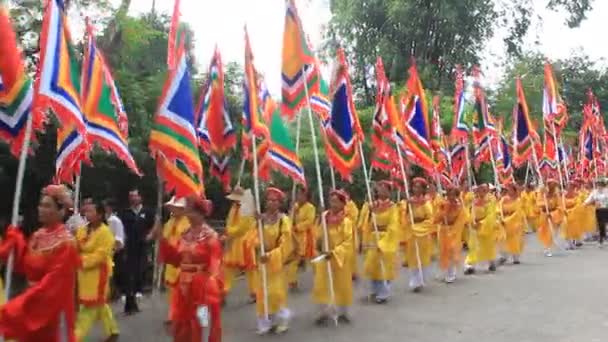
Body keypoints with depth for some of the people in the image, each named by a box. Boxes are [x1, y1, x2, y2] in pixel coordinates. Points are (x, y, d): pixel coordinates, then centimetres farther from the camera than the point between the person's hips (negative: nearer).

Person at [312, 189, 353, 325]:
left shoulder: (346, 221, -14)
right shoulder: (325, 217, 0)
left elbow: (348, 242, -17)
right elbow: (319, 236, 12)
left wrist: (334, 252, -24)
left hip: (340, 258, -3)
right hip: (324, 257, 4)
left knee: (342, 286, 10)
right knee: (321, 286, 3)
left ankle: (342, 312, 28)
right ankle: (324, 312, 18)